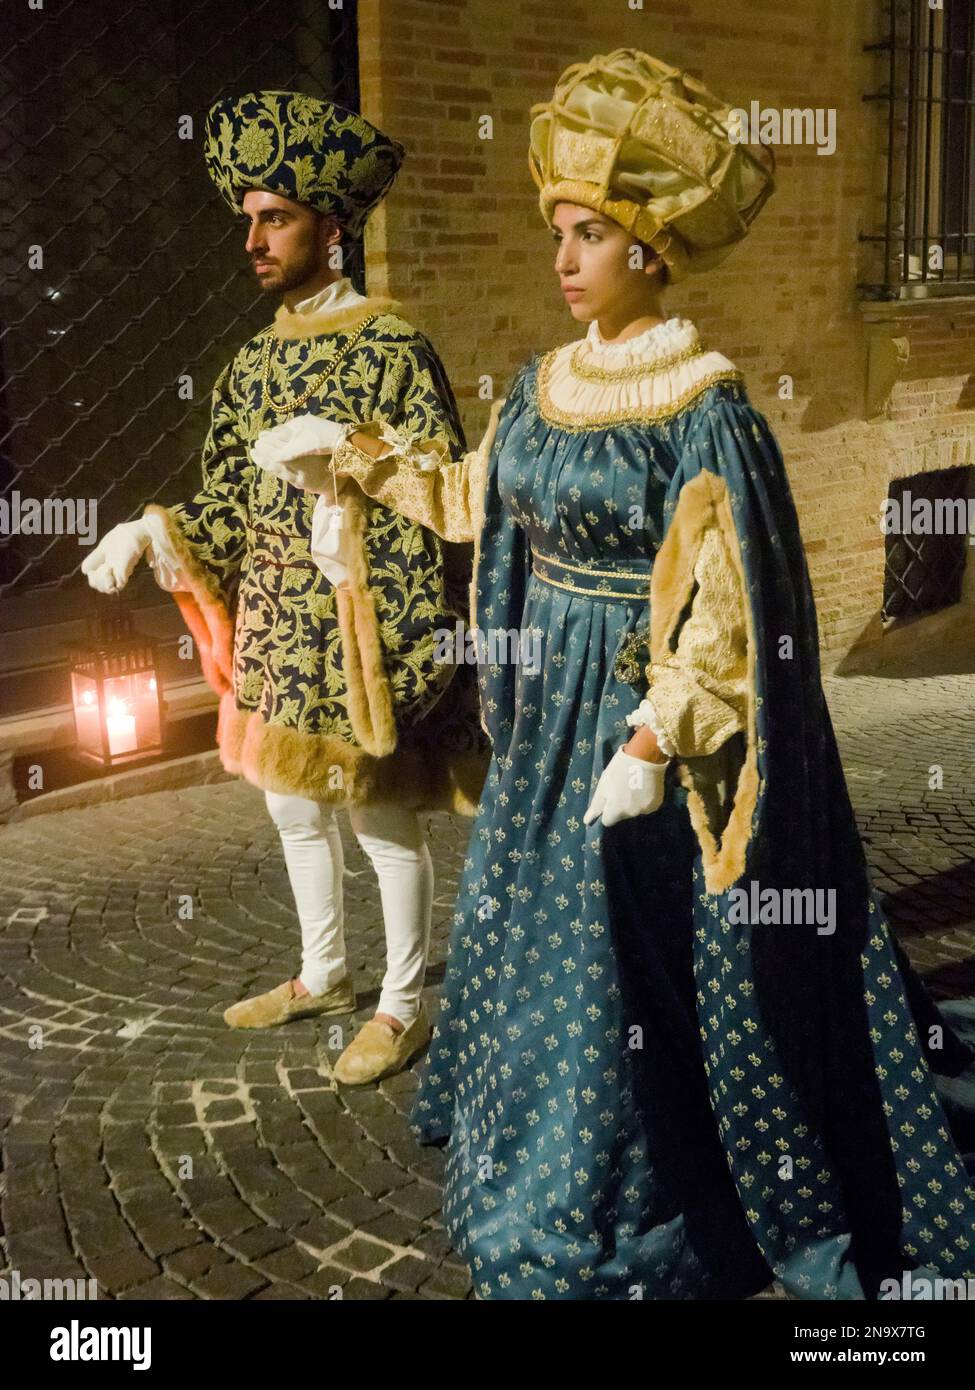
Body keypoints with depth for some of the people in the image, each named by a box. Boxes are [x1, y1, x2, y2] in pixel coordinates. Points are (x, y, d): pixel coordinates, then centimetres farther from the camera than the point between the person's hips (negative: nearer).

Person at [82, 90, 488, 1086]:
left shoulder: (390, 350, -13)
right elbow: (235, 493, 10)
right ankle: (322, 976, 39)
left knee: (386, 826, 6)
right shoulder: (260, 358, 9)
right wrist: (152, 530, -2)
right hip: (274, 631, 8)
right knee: (293, 809, 19)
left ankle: (404, 1006, 24)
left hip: (353, 633, -7)